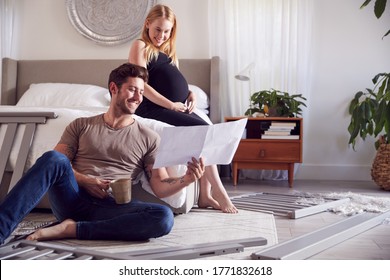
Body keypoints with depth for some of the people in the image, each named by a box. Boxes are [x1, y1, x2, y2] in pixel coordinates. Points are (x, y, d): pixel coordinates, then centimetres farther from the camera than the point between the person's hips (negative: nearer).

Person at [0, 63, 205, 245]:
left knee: (164, 217, -30)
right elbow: (54, 165, 7)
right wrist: (85, 181, -11)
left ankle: (71, 229, -26)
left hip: (111, 207, 1)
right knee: (53, 158, -30)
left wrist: (186, 179, -13)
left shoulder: (149, 138, 15)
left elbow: (160, 187, 8)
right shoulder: (81, 126, 17)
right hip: (73, 198, 0)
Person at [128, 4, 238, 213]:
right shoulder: (140, 46, 1)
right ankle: (219, 192, -15)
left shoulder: (169, 51, 24)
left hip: (178, 108, 8)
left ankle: (205, 195, -12)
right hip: (155, 109, -7)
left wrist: (191, 95, 1)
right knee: (203, 129, -21)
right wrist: (171, 104, -15)